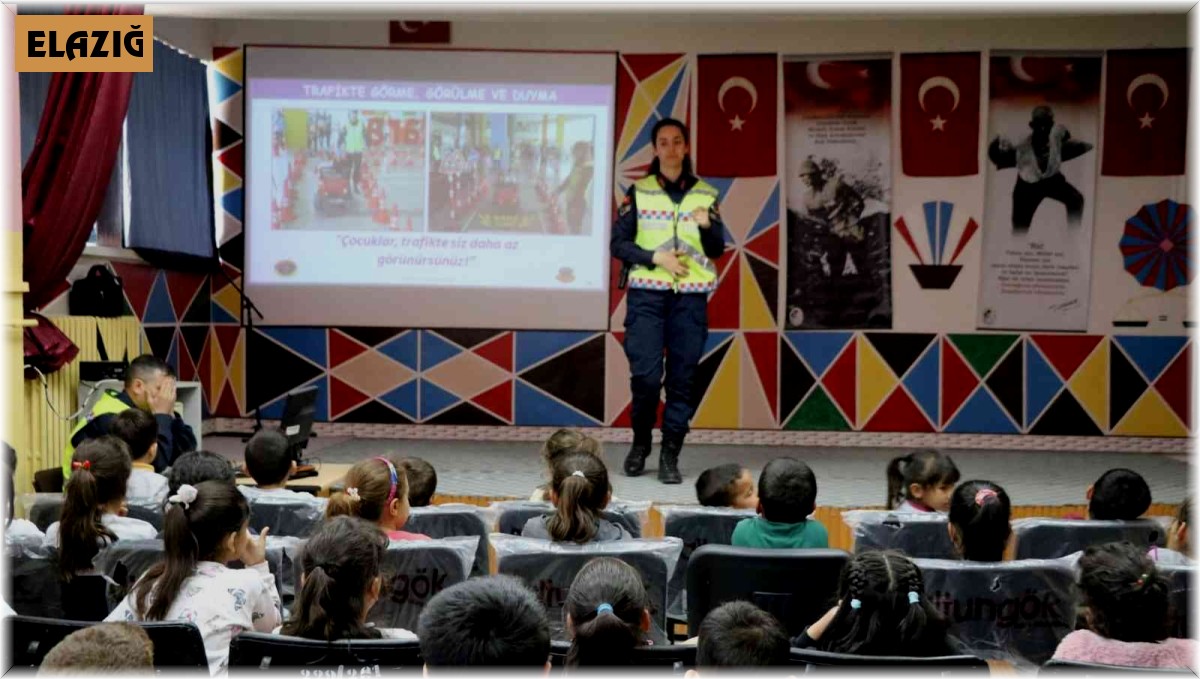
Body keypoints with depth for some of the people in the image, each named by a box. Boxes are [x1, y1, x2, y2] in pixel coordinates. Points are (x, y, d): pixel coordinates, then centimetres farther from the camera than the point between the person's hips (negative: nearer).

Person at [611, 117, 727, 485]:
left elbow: (717, 251, 8)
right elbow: (618, 243, 2)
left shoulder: (706, 195, 8)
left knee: (682, 378, -1)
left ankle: (670, 456, 7)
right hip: (646, 295, -1)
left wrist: (707, 226, -13)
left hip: (691, 297, 1)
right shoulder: (638, 192, 5)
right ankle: (640, 443, 18)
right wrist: (656, 257, -12)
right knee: (646, 375, -7)